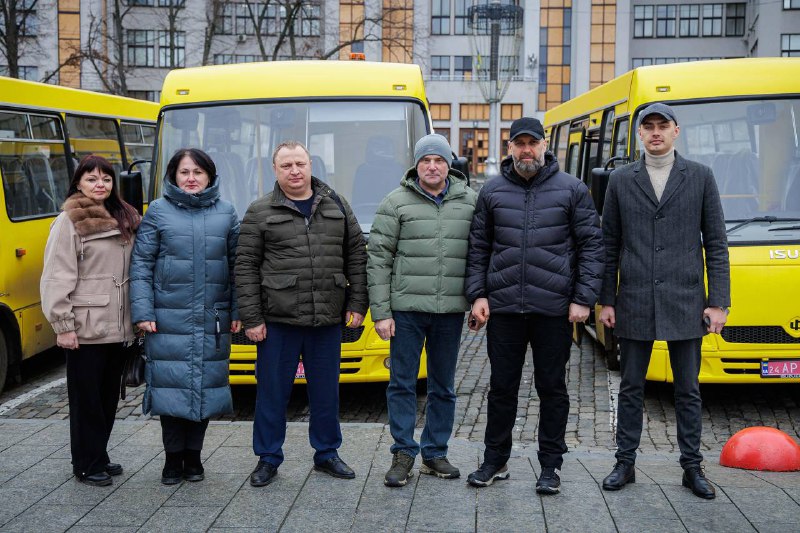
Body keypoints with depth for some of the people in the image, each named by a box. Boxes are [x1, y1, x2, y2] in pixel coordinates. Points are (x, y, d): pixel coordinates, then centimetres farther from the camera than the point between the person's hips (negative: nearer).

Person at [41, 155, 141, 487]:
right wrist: (62, 326, -16)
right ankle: (86, 465, 14)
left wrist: (138, 317, 11)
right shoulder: (69, 222, -9)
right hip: (86, 329, -6)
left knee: (109, 396, 14)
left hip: (118, 328, 6)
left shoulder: (125, 219, 12)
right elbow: (56, 278, -12)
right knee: (86, 397, 3)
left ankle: (99, 456, 27)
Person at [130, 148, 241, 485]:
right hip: (168, 319, -2)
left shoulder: (226, 214, 8)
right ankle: (173, 458, 15)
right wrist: (142, 311, -6)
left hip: (212, 321, 2)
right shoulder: (158, 211, 3)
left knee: (206, 385, 6)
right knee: (170, 385, 1)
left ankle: (193, 455, 21)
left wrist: (237, 311, 4)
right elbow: (141, 264, 1)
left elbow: (237, 264, 9)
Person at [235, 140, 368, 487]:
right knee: (272, 392, 6)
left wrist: (357, 303, 3)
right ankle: (268, 458, 21)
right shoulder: (260, 212, 0)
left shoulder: (337, 205, 8)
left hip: (328, 319, 2)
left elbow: (356, 256, 10)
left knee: (326, 391, 13)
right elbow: (246, 267, -2)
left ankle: (326, 453, 28)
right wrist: (251, 319, -7)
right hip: (278, 320, -2)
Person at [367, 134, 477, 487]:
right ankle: (403, 455, 13)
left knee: (443, 386, 11)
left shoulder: (470, 202, 5)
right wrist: (380, 312, -7)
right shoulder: (396, 203, -1)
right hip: (406, 308, -2)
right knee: (403, 382, 3)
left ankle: (435, 453, 24)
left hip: (450, 311, 2)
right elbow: (378, 259, -2)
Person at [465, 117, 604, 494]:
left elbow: (591, 246, 1)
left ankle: (551, 465, 18)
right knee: (502, 387, 9)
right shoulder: (492, 192, 8)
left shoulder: (572, 190, 2)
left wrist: (583, 299, -6)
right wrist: (477, 294, 1)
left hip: (554, 308, -2)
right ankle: (495, 460, 22)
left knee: (552, 388, 7)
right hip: (503, 307, 2)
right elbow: (478, 247, 11)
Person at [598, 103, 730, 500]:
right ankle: (625, 463, 19)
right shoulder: (621, 180, 5)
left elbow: (716, 243, 3)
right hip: (634, 304, 1)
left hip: (685, 304, 0)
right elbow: (609, 246, 7)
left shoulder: (700, 177, 3)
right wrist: (606, 301, 3)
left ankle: (692, 467, 19)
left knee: (688, 390, 8)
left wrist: (718, 302, -3)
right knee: (631, 388, 9)